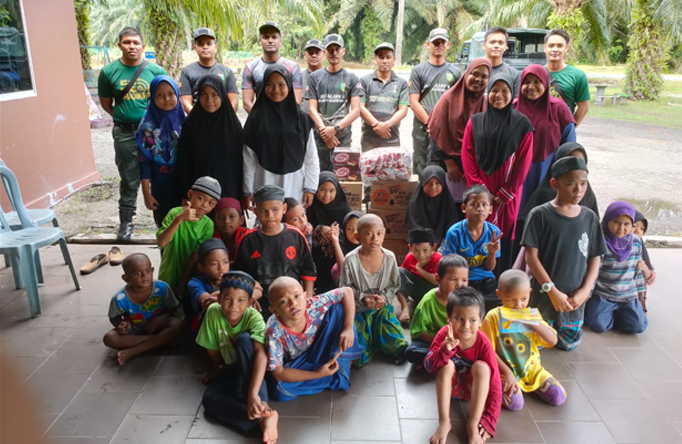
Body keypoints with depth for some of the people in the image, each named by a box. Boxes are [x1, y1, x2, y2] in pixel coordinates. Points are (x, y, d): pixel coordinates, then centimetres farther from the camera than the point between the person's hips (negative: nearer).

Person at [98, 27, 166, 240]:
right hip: (125, 133, 0)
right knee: (129, 180, 8)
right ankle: (125, 222, 20)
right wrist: (122, 117, 7)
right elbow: (106, 102, 12)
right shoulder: (109, 71, 1)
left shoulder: (156, 70, -1)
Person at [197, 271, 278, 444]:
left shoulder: (254, 317, -26)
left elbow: (261, 353, -40)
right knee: (209, 398, -28)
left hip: (251, 369, -3)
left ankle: (261, 406, -37)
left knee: (244, 338, -34)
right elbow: (212, 350, -4)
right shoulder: (213, 312, -18)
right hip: (231, 371, 3)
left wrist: (253, 394, -51)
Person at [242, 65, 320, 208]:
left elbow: (311, 156, 3)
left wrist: (310, 187, -1)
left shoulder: (301, 118, 1)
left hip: (295, 188, 0)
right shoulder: (255, 118, 1)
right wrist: (248, 190, 0)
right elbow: (248, 157, 2)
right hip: (265, 187, 0)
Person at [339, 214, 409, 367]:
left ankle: (376, 338, 21)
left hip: (383, 307, 2)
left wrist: (384, 297, -16)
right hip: (358, 309, -2)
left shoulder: (389, 257, -9)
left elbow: (394, 284, 2)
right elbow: (345, 287, -7)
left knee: (398, 348, -8)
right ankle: (373, 341, 19)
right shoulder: (351, 260, -17)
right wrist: (362, 298, -22)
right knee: (358, 358, -13)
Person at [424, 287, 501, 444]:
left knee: (481, 366, -30)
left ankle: (472, 425, -24)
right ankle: (444, 423, -24)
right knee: (447, 364, -30)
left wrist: (489, 420, -30)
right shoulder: (445, 334, -22)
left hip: (473, 388, -1)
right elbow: (428, 365, -25)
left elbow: (494, 382, -24)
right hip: (450, 386, 1)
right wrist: (445, 349, -45)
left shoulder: (484, 344, -25)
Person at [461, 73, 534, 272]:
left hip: (507, 195, -1)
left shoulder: (522, 124, 1)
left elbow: (523, 161, -2)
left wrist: (505, 193, -8)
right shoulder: (475, 121, 7)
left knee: (504, 239, 3)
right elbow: (467, 156, 2)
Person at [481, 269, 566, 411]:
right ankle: (506, 385, 6)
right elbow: (489, 350, -13)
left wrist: (535, 323, -19)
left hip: (532, 368, 5)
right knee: (515, 403, -25)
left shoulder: (532, 315, 2)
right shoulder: (494, 316, -12)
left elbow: (552, 341, -4)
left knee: (559, 397, -8)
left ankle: (531, 385, 16)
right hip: (505, 370, -4)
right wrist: (507, 372, -19)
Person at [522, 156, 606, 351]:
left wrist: (585, 290, -7)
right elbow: (531, 256, -13)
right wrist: (552, 290, -16)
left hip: (575, 298, 4)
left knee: (569, 343, 14)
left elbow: (595, 258, 4)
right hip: (544, 294, -3)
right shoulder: (540, 215, -12)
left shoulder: (590, 217, 0)